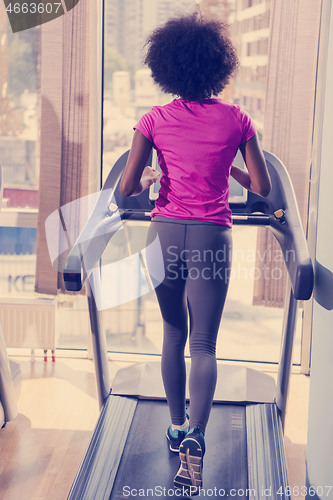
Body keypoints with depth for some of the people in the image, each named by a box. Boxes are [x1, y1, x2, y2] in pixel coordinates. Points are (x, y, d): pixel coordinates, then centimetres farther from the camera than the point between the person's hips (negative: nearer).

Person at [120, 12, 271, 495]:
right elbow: (262, 188, 5)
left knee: (174, 334, 19)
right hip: (212, 237, -1)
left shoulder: (155, 120, -1)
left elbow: (126, 189, -3)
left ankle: (177, 427, 31)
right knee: (204, 345, 3)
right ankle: (194, 439, -14)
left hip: (166, 233, 1)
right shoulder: (237, 120, 0)